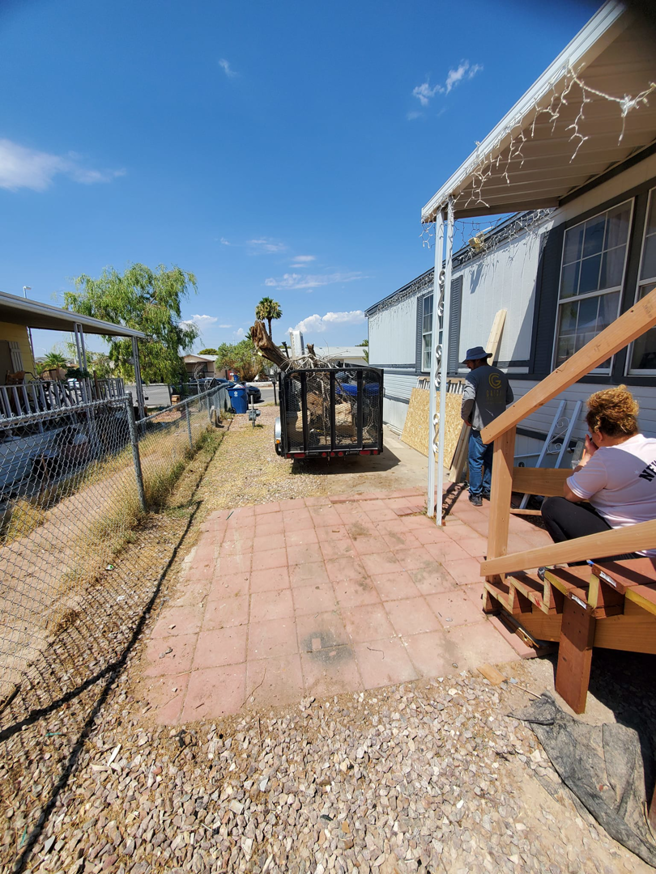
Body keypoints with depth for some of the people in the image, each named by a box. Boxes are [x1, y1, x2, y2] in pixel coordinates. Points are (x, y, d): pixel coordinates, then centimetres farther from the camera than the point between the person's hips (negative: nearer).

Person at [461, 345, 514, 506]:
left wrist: (465, 416, -7)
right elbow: (510, 398, 16)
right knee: (491, 460, 18)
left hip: (481, 426, -7)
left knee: (476, 461, 3)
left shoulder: (474, 375, -9)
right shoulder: (501, 375, 11)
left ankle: (476, 495, 8)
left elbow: (468, 398, -22)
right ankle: (488, 490, 27)